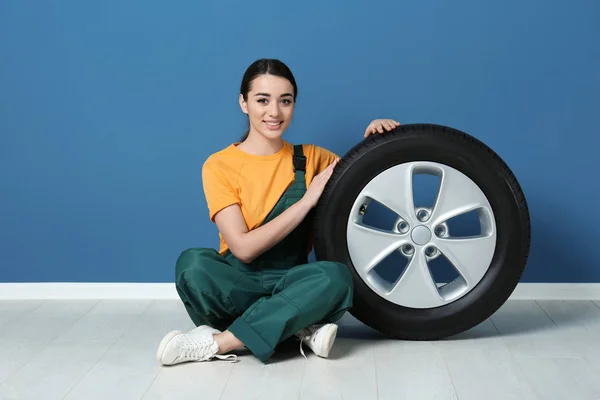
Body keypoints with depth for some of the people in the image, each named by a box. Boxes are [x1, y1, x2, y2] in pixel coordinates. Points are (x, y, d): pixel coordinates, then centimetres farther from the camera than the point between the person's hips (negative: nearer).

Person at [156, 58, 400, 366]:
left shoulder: (310, 158, 6)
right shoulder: (219, 165, -5)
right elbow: (243, 248, -14)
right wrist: (305, 201, -15)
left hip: (291, 282, 2)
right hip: (238, 283, -2)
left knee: (337, 277, -31)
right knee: (193, 263, -34)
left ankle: (218, 342, -25)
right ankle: (297, 330, -22)